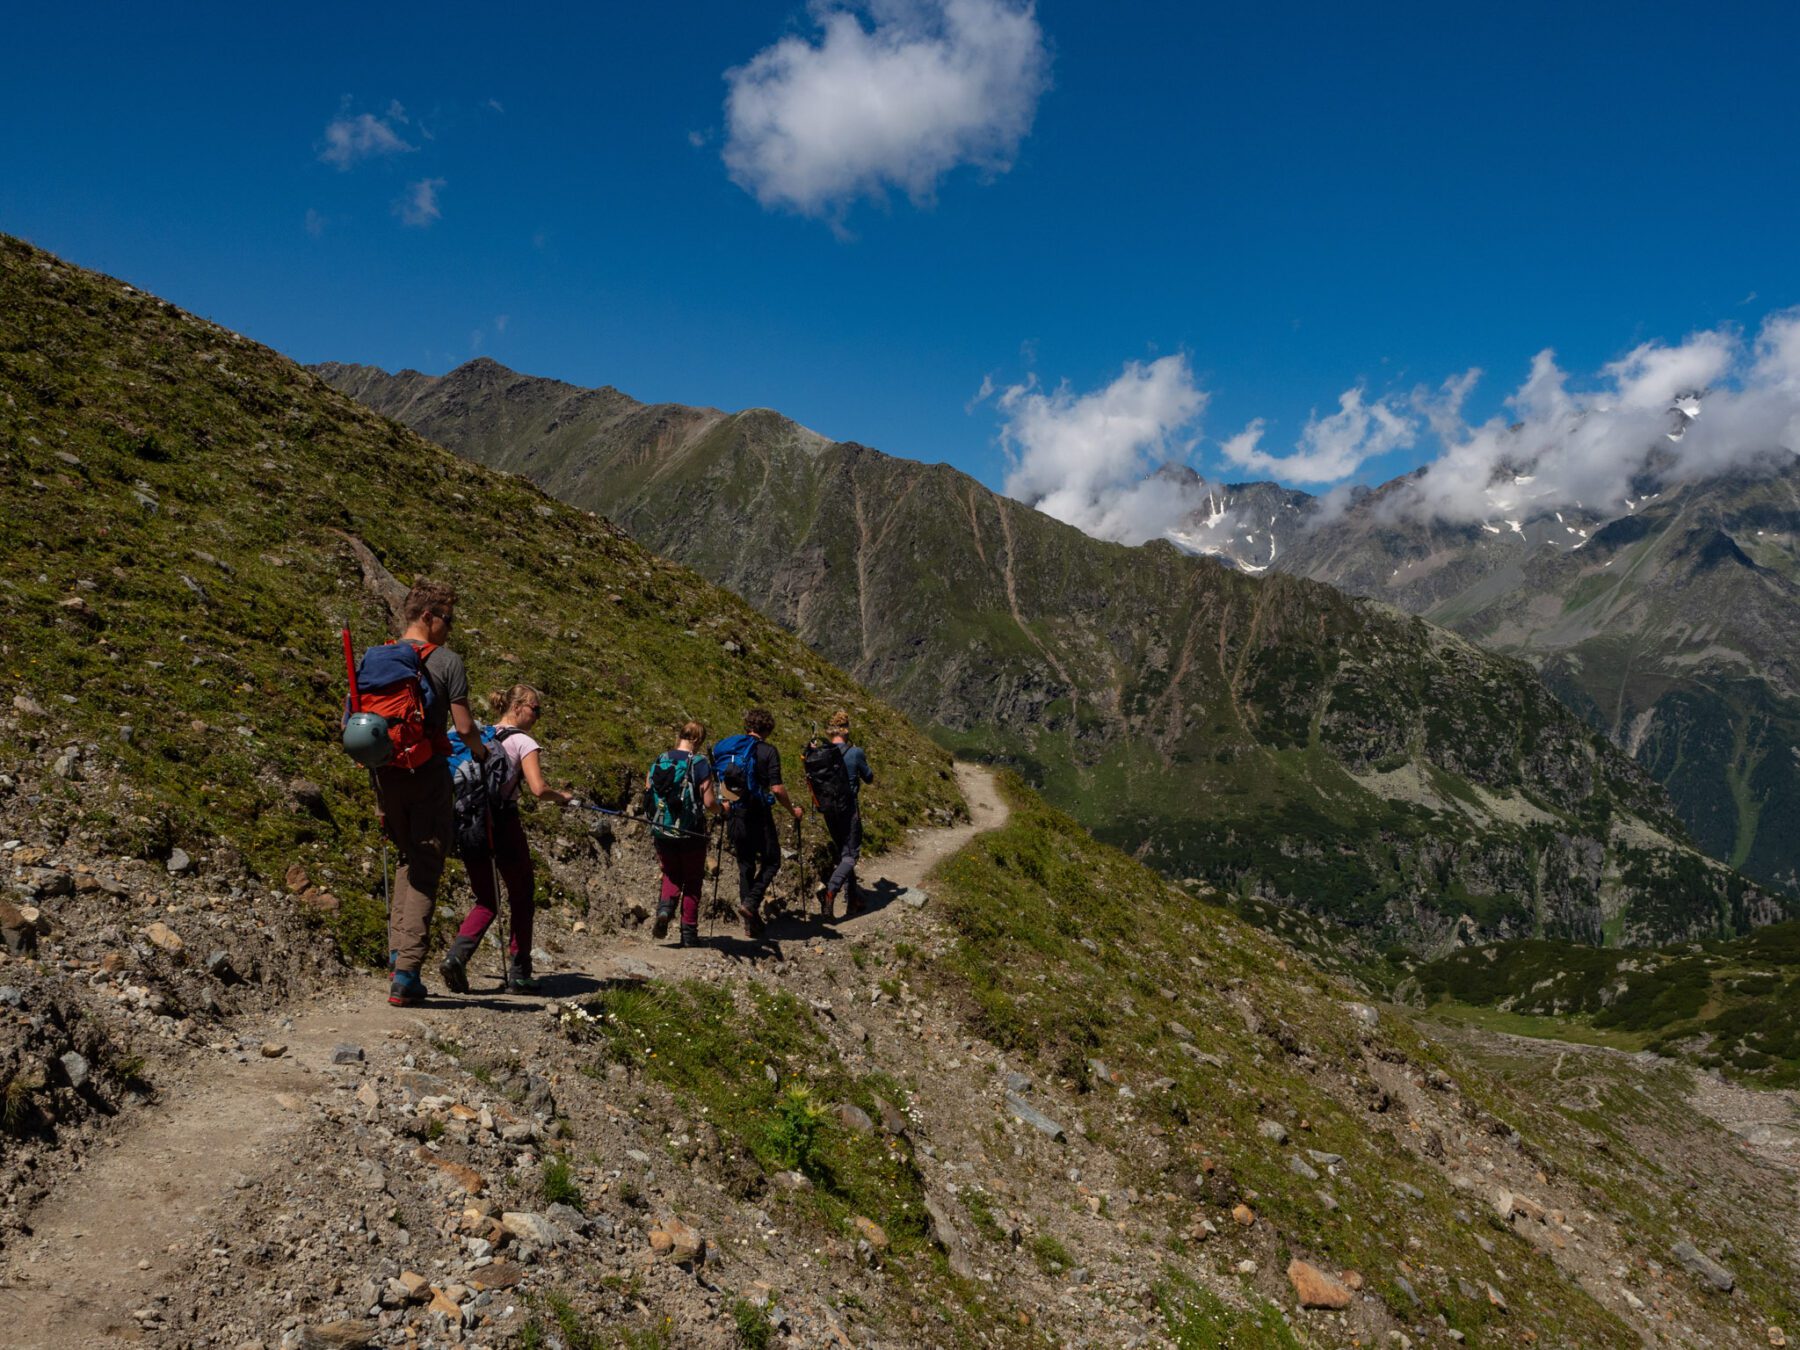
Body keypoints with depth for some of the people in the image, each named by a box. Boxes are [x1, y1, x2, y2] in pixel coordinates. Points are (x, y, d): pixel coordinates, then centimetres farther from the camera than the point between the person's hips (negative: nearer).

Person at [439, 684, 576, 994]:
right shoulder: (523, 742, -5)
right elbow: (538, 789, -16)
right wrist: (563, 796, 1)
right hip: (504, 826, -6)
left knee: (485, 899, 16)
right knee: (522, 898, 12)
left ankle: (457, 955, -8)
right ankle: (519, 973, 15)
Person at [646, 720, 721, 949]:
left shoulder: (659, 761, 0)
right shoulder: (700, 764, -13)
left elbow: (647, 791, 6)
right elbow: (709, 803, -15)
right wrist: (722, 806, 7)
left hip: (661, 831, 3)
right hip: (691, 833, -3)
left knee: (672, 875, 23)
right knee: (692, 882, 14)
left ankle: (664, 908, -4)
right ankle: (689, 934, 15)